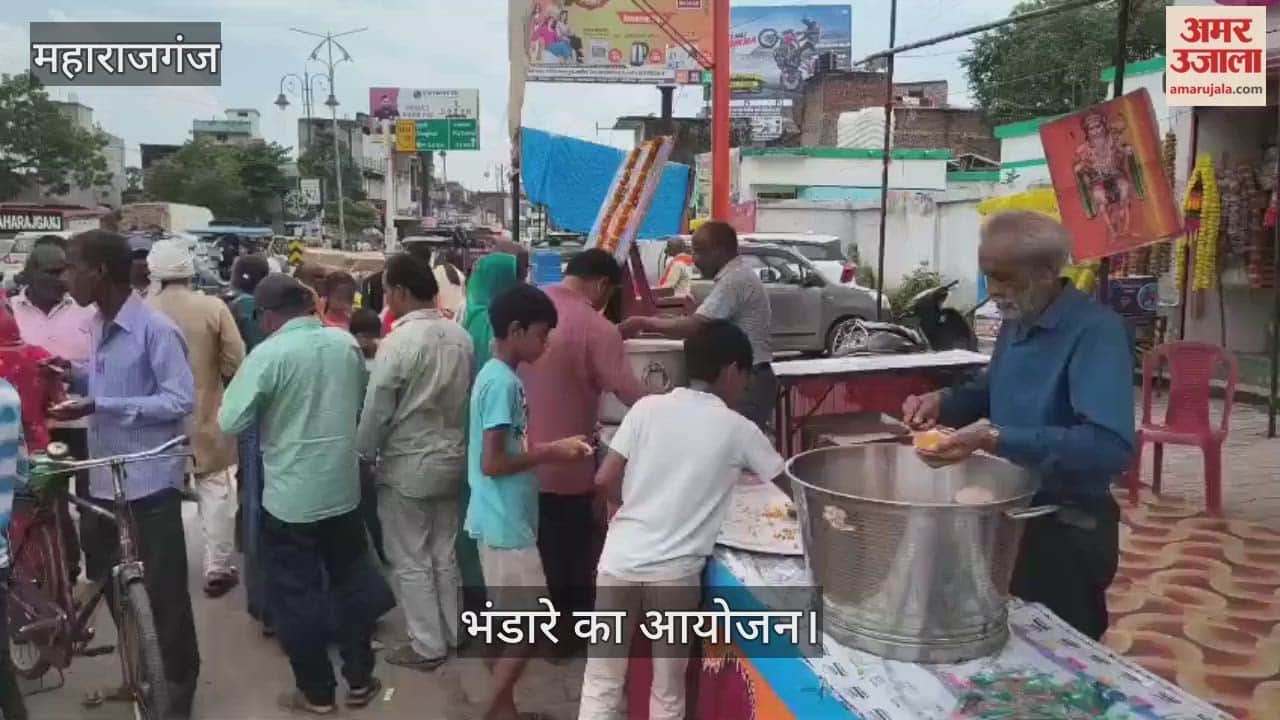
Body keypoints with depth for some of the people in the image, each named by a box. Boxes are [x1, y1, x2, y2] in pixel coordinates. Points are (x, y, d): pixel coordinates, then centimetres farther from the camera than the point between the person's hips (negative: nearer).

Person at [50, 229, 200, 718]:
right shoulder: (98, 326, 10)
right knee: (106, 580, 20)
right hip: (103, 475, 9)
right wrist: (74, 376, 1)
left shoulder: (155, 329, -17)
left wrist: (99, 407, -25)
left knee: (163, 589, 1)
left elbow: (180, 400, -21)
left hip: (149, 479, -9)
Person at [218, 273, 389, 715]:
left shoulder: (268, 354, -17)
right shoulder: (347, 343, -1)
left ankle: (316, 692, 21)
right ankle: (359, 680, 27)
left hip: (290, 497, -5)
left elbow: (230, 422, -14)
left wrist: (272, 412, 4)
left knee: (297, 594, 9)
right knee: (352, 581, 17)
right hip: (343, 489, 5)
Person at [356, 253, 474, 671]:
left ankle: (427, 645, 15)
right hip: (451, 458, 7)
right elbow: (467, 398, 6)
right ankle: (450, 634, 30)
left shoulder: (398, 342, -20)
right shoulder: (460, 336, -1)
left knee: (411, 560, 7)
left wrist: (364, 455, 1)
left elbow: (377, 409, -14)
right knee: (444, 553, 18)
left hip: (407, 465, -6)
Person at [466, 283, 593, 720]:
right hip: (506, 523, -10)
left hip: (503, 520, 10)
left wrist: (551, 446, 8)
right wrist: (550, 454, -14)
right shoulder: (503, 382, -20)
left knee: (513, 624, 17)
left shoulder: (497, 375, 10)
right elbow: (493, 463, -23)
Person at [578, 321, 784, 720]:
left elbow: (605, 480, 1)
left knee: (602, 682, 13)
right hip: (675, 569, -2)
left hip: (621, 556, 2)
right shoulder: (738, 429, -1)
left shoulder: (648, 407, 2)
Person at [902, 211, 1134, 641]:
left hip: (1066, 530, -8)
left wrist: (997, 440, -42)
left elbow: (1111, 447, -36)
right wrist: (943, 402, -2)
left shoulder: (1095, 331, -24)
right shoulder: (1017, 322, 3)